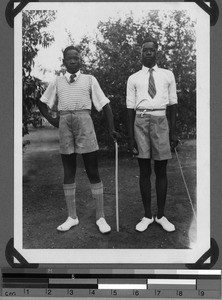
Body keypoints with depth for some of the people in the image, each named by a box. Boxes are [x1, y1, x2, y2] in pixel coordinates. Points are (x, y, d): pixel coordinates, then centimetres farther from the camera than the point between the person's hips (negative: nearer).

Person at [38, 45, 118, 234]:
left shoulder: (89, 80, 7)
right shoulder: (57, 82, 13)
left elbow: (105, 104, 3)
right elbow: (42, 103, 23)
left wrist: (111, 129, -6)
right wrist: (51, 120, 8)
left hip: (84, 121, -2)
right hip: (64, 124, 2)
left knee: (93, 172, -1)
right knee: (68, 172, 7)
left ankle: (100, 217, 7)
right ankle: (72, 217, 17)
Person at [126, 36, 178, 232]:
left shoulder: (168, 75, 12)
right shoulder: (133, 78, 9)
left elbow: (173, 104, 10)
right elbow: (130, 107, 6)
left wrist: (173, 131, 3)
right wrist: (130, 136, 1)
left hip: (161, 120, 0)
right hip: (141, 121, 0)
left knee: (161, 170, 4)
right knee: (144, 170, 4)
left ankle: (161, 215, 15)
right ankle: (147, 215, 14)